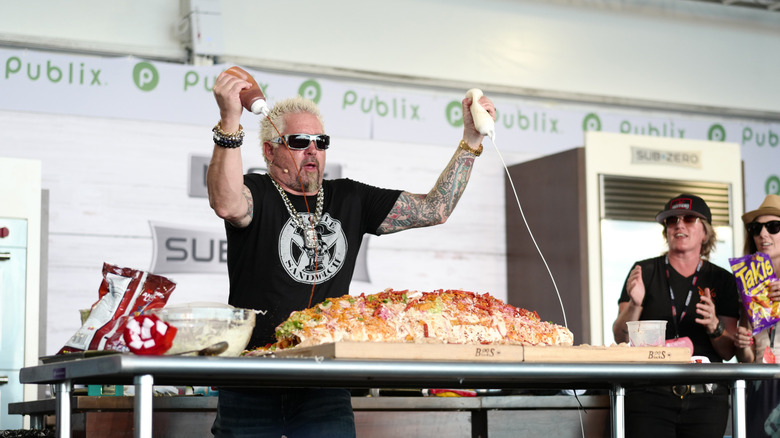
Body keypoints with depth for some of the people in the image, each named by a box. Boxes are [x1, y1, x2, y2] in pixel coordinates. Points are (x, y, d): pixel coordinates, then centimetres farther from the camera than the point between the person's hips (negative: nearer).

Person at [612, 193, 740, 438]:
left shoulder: (722, 280, 11)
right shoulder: (645, 272, 7)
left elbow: (728, 353, 8)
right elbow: (620, 338, 2)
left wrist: (714, 326, -12)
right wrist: (635, 304, -16)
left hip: (705, 401, 2)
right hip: (650, 397, -1)